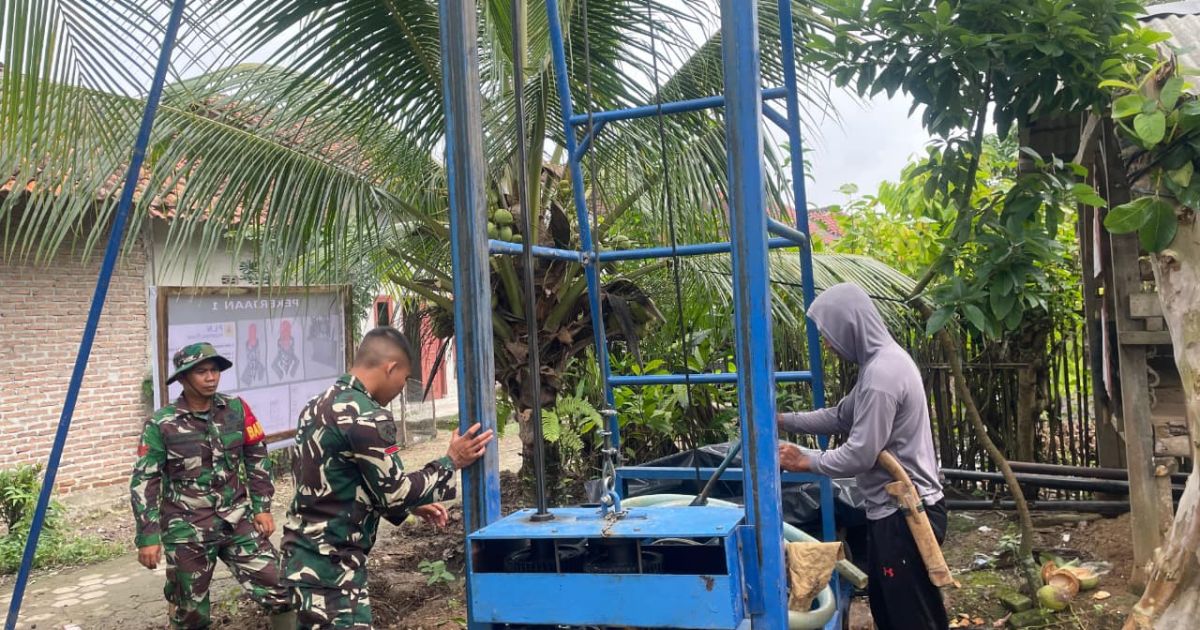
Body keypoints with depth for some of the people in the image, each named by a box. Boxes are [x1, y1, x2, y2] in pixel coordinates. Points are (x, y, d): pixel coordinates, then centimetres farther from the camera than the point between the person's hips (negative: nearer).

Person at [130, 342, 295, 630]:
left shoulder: (236, 409, -1)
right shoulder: (161, 425, -9)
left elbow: (257, 458, 7)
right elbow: (144, 482, -7)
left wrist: (262, 507, 3)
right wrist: (148, 537, -10)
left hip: (238, 520, 2)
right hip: (187, 530, -2)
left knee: (279, 590, -2)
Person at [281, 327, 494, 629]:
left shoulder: (319, 406, 11)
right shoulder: (366, 417, -19)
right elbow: (394, 491, -14)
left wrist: (411, 504, 18)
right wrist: (451, 462, -5)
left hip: (308, 555, 10)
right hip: (330, 565, -10)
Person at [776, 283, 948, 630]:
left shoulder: (881, 373, -24)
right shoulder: (881, 360, 9)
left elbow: (859, 455, -23)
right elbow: (841, 417, 18)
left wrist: (805, 461, -10)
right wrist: (782, 420, 12)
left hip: (905, 513, -10)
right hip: (892, 509, 10)